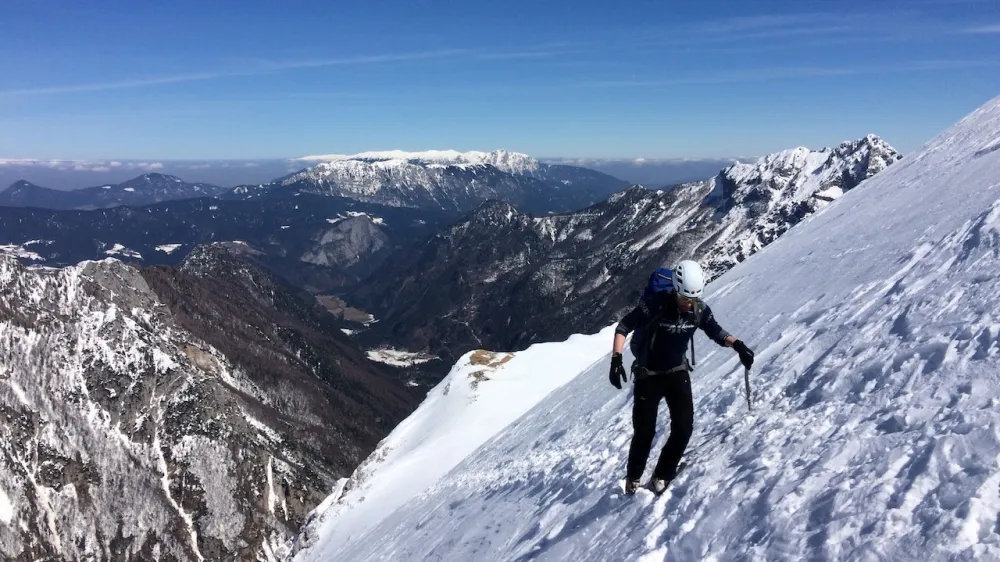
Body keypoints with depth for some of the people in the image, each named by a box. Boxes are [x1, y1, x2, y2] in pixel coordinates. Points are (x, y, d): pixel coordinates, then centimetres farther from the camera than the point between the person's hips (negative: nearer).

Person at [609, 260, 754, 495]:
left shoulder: (699, 309, -11)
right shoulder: (656, 305, -23)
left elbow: (716, 332, 3)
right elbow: (624, 326, -17)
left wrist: (738, 345, -16)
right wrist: (617, 358, -28)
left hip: (678, 372, 4)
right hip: (649, 375, -3)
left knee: (684, 427, -5)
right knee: (645, 431, 1)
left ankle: (662, 476, 15)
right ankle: (633, 477, 26)